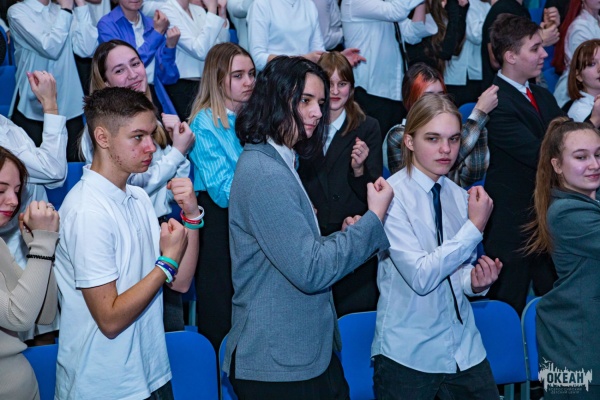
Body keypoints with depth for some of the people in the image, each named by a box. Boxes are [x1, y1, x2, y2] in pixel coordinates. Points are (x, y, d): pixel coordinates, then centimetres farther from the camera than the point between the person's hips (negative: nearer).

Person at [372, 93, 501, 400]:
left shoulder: (459, 196, 4)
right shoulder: (393, 196, -14)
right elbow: (420, 276, -22)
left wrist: (475, 281, -10)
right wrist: (475, 226, -19)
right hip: (408, 354, -5)